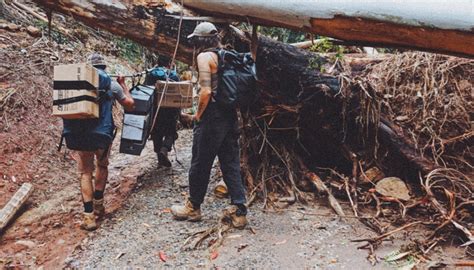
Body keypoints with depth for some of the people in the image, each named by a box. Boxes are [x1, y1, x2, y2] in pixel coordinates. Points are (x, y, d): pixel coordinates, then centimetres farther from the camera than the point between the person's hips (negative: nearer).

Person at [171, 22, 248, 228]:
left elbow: (206, 91, -18)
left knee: (200, 163, 7)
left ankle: (193, 208, 23)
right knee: (231, 164, 10)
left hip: (212, 116, -7)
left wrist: (198, 114, -6)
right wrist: (232, 109, 16)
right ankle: (239, 212, 12)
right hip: (231, 115, 7)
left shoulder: (205, 57, -8)